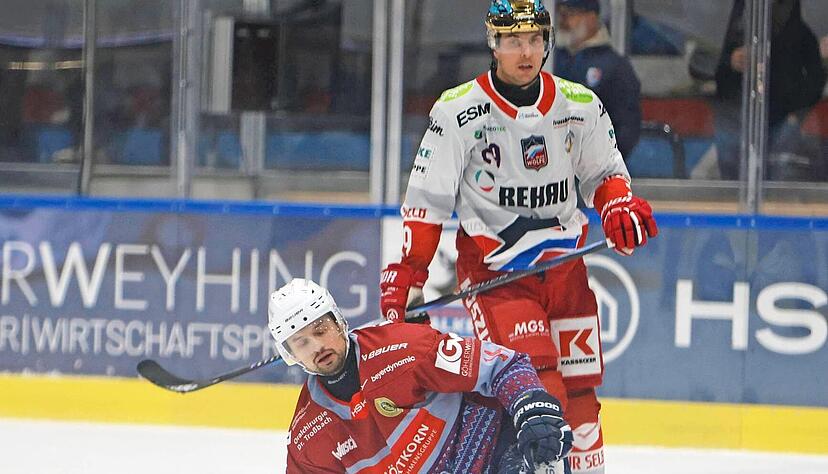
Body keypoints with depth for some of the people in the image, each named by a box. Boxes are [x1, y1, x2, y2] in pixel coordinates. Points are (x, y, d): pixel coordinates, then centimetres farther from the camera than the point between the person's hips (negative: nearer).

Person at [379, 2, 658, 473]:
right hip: (492, 265, -4)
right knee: (534, 381, -19)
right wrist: (406, 274, -10)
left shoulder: (580, 105, 1)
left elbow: (604, 170, 15)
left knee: (581, 385, 7)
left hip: (564, 261, 4)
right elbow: (427, 199, -6)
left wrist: (619, 205, -6)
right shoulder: (459, 111, -10)